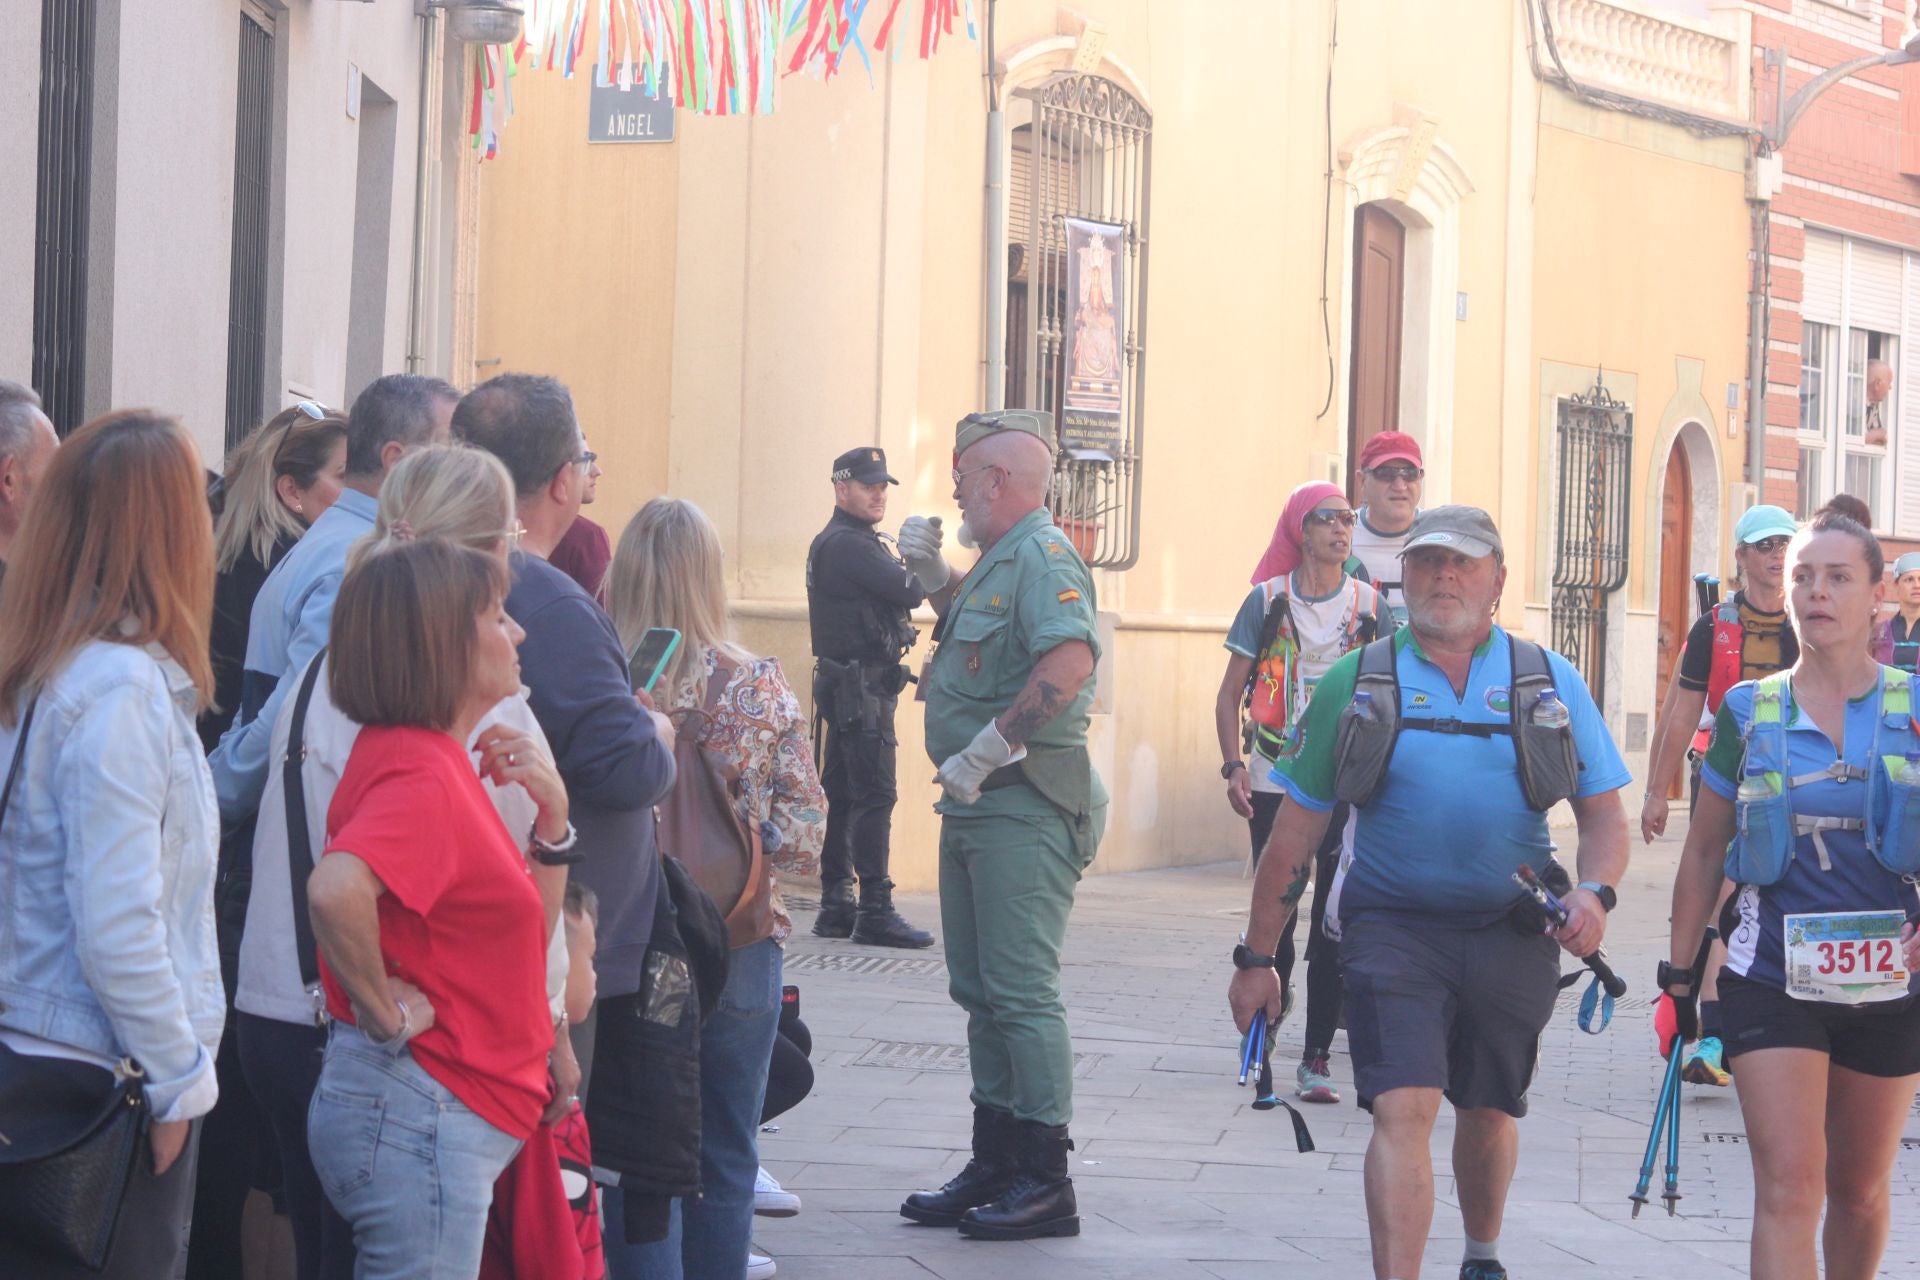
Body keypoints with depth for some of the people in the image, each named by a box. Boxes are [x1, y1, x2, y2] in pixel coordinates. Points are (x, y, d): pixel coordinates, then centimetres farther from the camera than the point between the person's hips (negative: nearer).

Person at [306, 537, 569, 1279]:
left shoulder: (438, 761, 13)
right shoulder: (419, 774, -18)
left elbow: (499, 915, 22)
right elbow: (336, 889, -37)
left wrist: (549, 820, 6)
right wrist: (384, 1014, -23)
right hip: (418, 1112, -10)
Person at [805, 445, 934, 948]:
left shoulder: (854, 543, 21)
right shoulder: (846, 544, -13)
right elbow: (909, 591, -20)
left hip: (851, 687, 11)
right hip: (859, 685, -11)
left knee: (843, 794, 11)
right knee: (874, 794, -12)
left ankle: (836, 906, 15)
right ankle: (875, 912, -14)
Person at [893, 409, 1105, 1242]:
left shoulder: (1042, 556, -14)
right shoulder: (1001, 558, 18)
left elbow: (1070, 661, -30)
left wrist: (986, 751, -28)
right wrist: (934, 576, 21)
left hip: (1023, 807, -11)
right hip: (978, 804, 11)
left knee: (1020, 991, -8)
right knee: (980, 988, 14)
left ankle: (1045, 1182, -4)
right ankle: (995, 1165, 21)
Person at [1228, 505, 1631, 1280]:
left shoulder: (1551, 684, 5)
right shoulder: (1356, 684, 2)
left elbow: (1603, 813, 7)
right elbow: (1295, 832, 6)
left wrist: (1594, 893, -15)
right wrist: (1256, 958, 5)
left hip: (1512, 932, 2)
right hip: (1393, 927, -2)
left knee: (1488, 1113, 17)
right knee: (1402, 1108, -17)